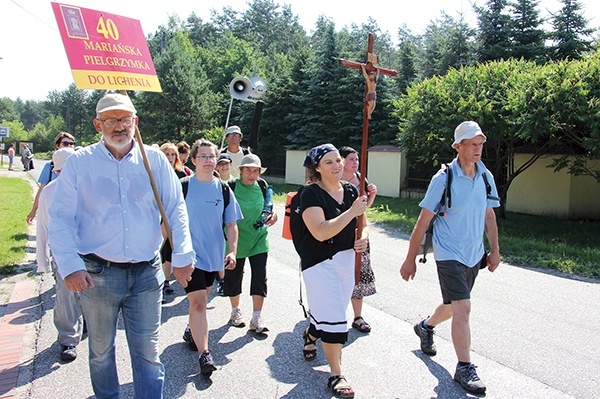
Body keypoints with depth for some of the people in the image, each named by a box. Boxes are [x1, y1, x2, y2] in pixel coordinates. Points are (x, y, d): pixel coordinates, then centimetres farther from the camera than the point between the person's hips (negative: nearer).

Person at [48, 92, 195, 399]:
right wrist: (70, 266, -15)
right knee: (101, 350, 18)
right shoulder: (79, 162, 0)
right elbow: (60, 219, -3)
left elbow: (176, 209, 2)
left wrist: (182, 257, -5)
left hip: (147, 272, 0)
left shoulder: (154, 159, 2)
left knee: (147, 352, 8)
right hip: (97, 273, 0)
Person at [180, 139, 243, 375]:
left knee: (200, 299, 19)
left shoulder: (223, 189, 2)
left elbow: (231, 224, 5)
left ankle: (192, 331, 43)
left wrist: (232, 251, -5)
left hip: (214, 255, 4)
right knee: (198, 301, -11)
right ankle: (204, 354, -8)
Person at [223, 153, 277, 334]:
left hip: (258, 238, 2)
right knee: (234, 276, 10)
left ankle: (256, 318, 8)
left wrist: (271, 216, -7)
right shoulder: (232, 187, -10)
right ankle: (235, 312, 33)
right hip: (237, 238, -2)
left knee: (260, 277, -2)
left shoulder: (262, 187, 1)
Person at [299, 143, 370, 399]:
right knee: (334, 318, -6)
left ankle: (310, 334, 51)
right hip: (319, 262, -6)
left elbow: (363, 223, 15)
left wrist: (363, 238, -7)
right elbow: (321, 232, -27)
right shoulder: (311, 193, -15)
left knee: (328, 311, 19)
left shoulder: (350, 190, 5)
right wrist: (352, 211, -26)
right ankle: (336, 375, 11)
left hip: (347, 260, 7)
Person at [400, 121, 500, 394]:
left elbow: (489, 216, 14)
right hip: (449, 253, -6)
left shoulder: (486, 177, 2)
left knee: (453, 305, 19)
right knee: (463, 307, -11)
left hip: (474, 254, 6)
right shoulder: (443, 179, -14)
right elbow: (423, 222, -11)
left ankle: (426, 326, 48)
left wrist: (494, 251, 13)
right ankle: (464, 368, 4)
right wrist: (410, 260, -9)